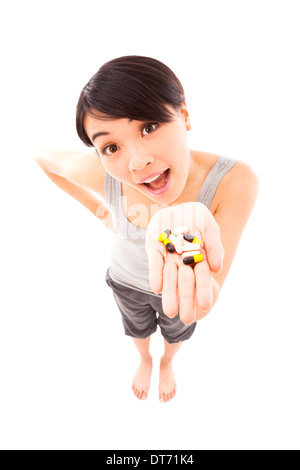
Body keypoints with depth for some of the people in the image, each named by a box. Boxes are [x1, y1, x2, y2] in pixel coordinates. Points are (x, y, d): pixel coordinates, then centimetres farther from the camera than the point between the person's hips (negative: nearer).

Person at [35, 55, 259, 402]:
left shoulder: (235, 181, -39)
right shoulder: (103, 173, -35)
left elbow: (206, 302, -38)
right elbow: (44, 156, -11)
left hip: (186, 282, 0)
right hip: (127, 279, 1)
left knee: (176, 331, 33)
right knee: (138, 328, 33)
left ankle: (167, 363, 72)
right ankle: (145, 360, 72)